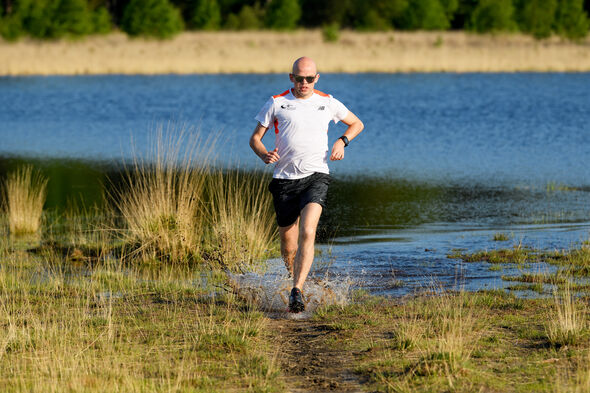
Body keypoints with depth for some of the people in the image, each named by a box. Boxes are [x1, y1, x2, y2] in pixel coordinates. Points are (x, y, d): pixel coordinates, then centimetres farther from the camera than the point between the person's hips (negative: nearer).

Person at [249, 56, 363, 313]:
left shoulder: (327, 103, 7)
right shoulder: (276, 103, 4)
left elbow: (356, 124, 23)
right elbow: (255, 138, 9)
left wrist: (342, 142, 3)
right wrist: (265, 155, -13)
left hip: (315, 176, -1)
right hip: (285, 179, 1)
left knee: (307, 232, -23)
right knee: (288, 246, 6)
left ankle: (297, 292, -28)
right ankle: (297, 280, 34)